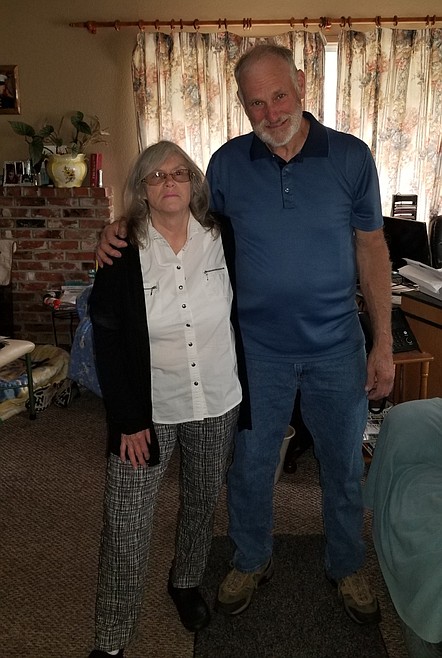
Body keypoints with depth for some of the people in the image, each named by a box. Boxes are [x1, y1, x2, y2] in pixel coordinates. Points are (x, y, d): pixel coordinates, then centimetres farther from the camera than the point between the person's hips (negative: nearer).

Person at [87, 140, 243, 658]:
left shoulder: (221, 240, -3)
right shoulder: (123, 254, -9)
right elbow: (108, 344, -8)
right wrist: (128, 420, -11)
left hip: (217, 403, 3)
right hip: (148, 407, -2)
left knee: (202, 503, 19)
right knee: (125, 523, 0)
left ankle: (186, 583, 47)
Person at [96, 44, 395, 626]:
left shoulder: (351, 157, -7)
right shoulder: (229, 162, -5)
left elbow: (371, 249, -2)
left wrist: (384, 345, -4)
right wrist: (121, 229, -12)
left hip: (337, 348, 0)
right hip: (259, 348, 1)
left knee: (344, 467, 17)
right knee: (249, 465, 15)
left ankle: (347, 567, 44)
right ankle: (252, 562, 43)